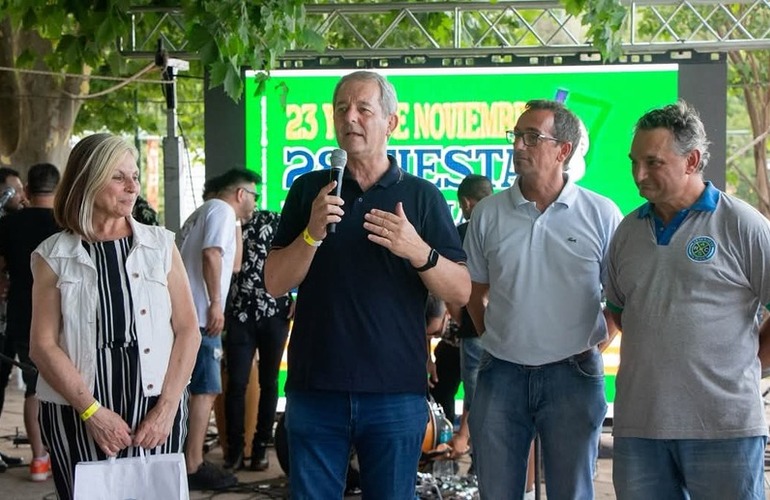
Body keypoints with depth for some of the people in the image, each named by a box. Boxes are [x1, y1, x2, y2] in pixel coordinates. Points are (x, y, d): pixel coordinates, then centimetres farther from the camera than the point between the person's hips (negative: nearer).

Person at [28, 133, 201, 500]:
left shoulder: (161, 245, 6)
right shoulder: (53, 256, 2)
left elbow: (187, 330, 3)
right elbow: (43, 346, -3)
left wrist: (166, 408, -6)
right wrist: (92, 411, -12)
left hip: (155, 409, 1)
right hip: (77, 415, -1)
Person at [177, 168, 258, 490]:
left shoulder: (204, 212, 26)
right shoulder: (222, 209, -4)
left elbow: (232, 265, 26)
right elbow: (211, 255, -20)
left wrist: (237, 225, 24)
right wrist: (216, 303, -20)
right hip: (200, 314, -10)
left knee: (185, 388, 15)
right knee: (205, 389, -7)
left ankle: (181, 460, 21)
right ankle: (193, 467, -7)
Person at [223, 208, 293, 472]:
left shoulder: (273, 221, 3)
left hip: (275, 313, 0)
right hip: (239, 317, 0)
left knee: (268, 383, 6)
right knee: (236, 383, -5)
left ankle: (261, 447, 15)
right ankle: (235, 450, 5)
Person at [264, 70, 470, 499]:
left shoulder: (422, 197, 5)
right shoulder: (309, 190, 8)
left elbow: (461, 293, 1)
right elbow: (275, 283, 3)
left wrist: (418, 251, -18)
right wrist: (312, 233, -14)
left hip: (397, 391, -1)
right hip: (315, 387, 1)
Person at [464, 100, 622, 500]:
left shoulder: (601, 215, -3)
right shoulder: (488, 213, 4)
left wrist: (592, 341, 2)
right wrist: (493, 340, 9)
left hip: (572, 376, -2)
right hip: (501, 374, 2)